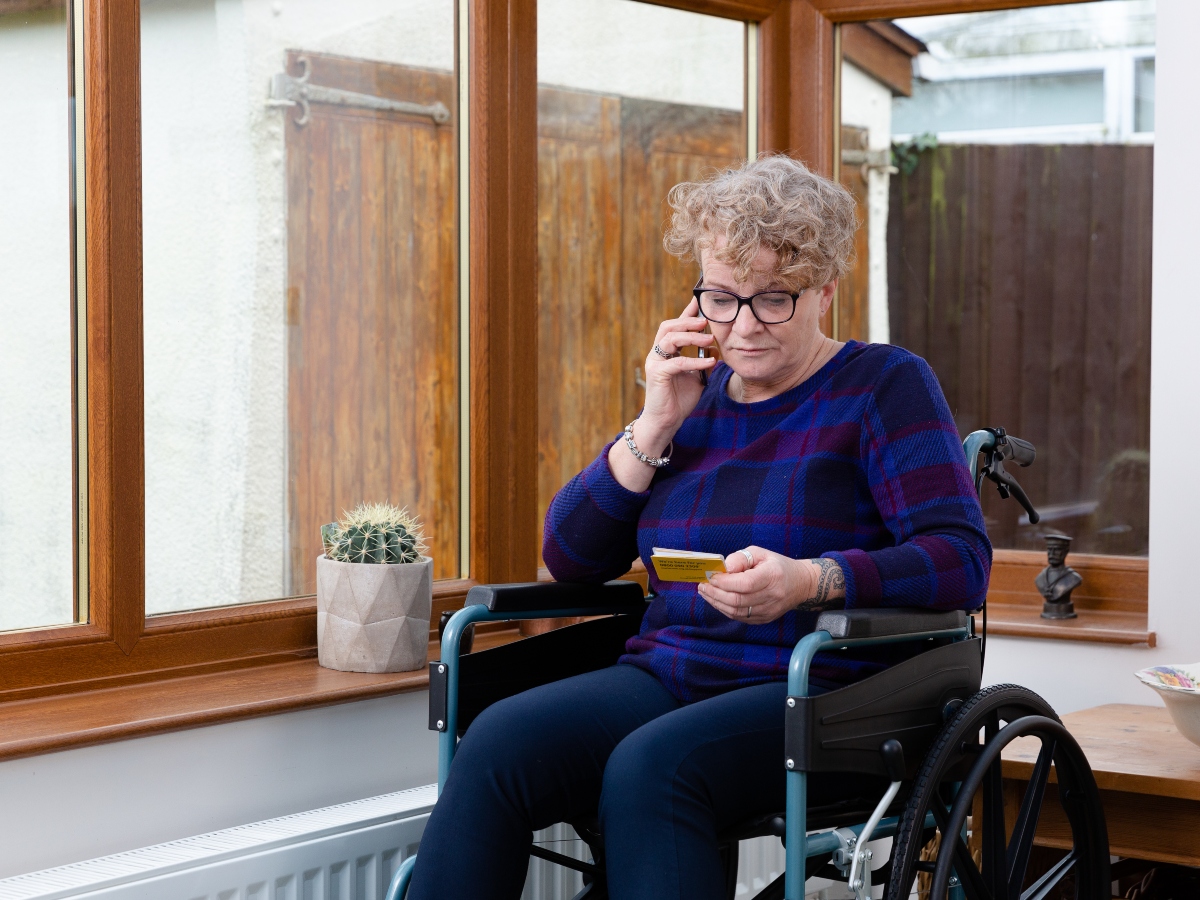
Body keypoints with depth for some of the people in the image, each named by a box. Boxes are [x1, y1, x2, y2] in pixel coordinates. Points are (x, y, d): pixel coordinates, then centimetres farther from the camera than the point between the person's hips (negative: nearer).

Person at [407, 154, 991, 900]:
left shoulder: (885, 386, 4)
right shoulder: (697, 396, 19)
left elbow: (962, 560, -9)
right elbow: (569, 558, 14)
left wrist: (809, 581, -26)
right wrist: (655, 427, 2)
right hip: (668, 679, 5)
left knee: (651, 767, -36)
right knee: (497, 743, -25)